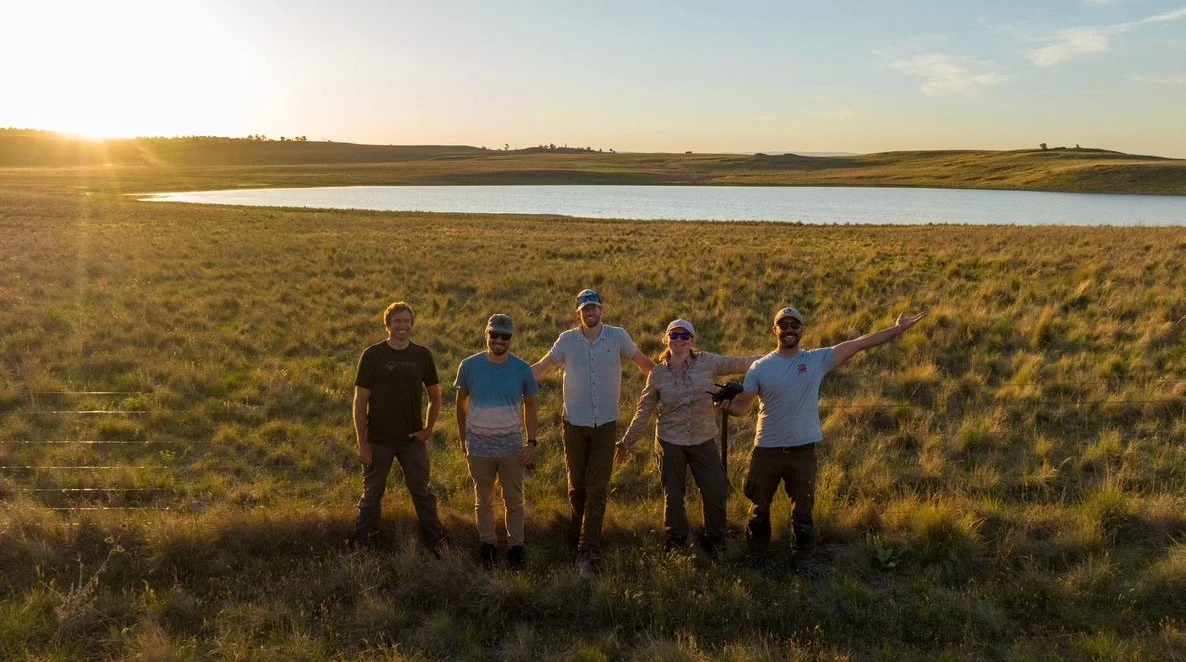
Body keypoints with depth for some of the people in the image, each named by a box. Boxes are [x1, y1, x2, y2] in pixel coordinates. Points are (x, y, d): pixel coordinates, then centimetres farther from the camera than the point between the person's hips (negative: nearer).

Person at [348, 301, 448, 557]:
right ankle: (361, 543, 26)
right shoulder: (372, 355, -8)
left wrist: (428, 429, 0)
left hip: (413, 440, 2)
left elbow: (435, 396, 10)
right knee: (372, 493, 11)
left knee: (422, 491, 12)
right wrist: (362, 442, -9)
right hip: (379, 440, -1)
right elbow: (360, 401, -7)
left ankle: (436, 541, 24)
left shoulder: (422, 355, -1)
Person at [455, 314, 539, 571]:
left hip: (511, 445, 0)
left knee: (514, 500, 10)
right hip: (479, 445, 0)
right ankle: (488, 545, 30)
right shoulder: (470, 366, -9)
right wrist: (462, 439, 9)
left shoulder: (522, 369, -8)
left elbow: (529, 406, 3)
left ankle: (515, 546, 25)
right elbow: (461, 402, 5)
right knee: (483, 500, 15)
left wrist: (532, 442, -3)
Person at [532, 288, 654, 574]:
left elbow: (643, 363, 8)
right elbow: (540, 369, 4)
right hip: (575, 424, 1)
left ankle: (587, 551, -1)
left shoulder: (617, 336, -3)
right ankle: (580, 533, 35)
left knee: (597, 491, -3)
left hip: (605, 425, -1)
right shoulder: (567, 340, -2)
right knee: (576, 486, 12)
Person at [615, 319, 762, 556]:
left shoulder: (707, 363, -4)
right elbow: (644, 411, 4)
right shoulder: (658, 373, -3)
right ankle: (676, 538, 32)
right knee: (673, 494, 11)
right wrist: (627, 441, 5)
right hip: (670, 442, 0)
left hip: (704, 441, 0)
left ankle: (714, 539, 27)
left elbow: (738, 364, -9)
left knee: (716, 490, 4)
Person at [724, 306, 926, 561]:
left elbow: (860, 343, -8)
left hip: (803, 450, 0)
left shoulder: (818, 359, -6)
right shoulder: (760, 367, -6)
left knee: (803, 506, 17)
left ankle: (803, 554, 37)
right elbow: (743, 404, -8)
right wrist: (727, 402, -31)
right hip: (767, 449, 0)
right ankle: (756, 550, 38)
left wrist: (898, 329, -12)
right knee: (759, 504, 16)